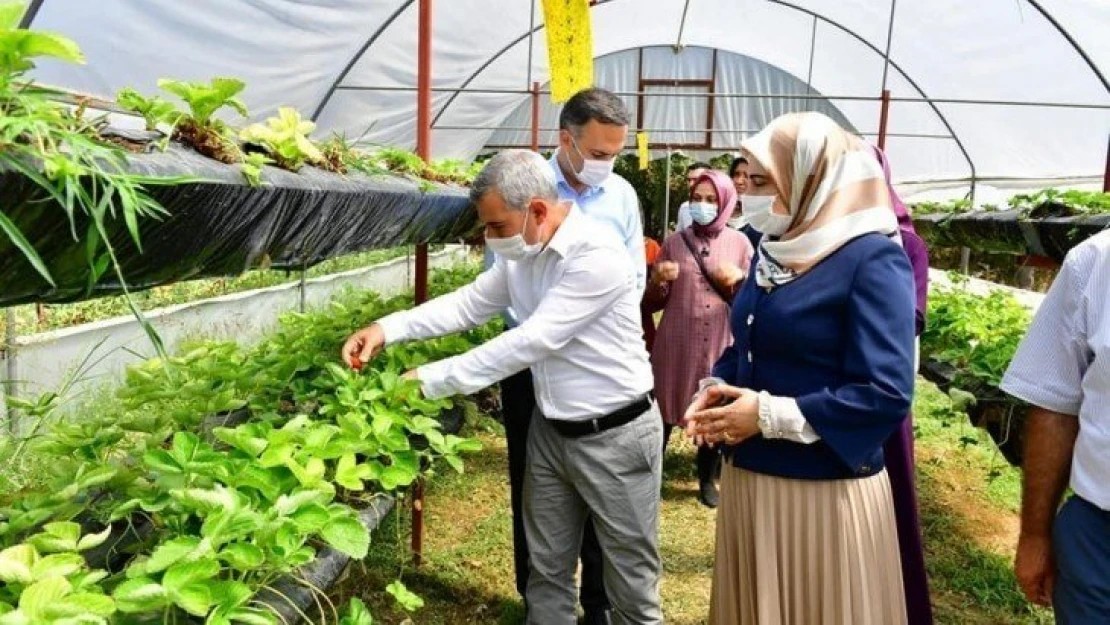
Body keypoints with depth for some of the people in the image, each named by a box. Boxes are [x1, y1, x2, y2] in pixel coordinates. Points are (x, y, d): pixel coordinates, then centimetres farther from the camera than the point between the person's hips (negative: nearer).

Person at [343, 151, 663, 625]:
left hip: (615, 435, -7)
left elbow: (532, 341, -28)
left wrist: (431, 380, -25)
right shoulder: (520, 254, 1)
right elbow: (470, 303, 6)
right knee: (546, 568, 19)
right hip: (550, 430, 7)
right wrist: (388, 328, -8)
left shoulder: (598, 256, -26)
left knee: (630, 582, 9)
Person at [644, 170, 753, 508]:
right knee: (663, 409, 3)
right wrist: (659, 281, -15)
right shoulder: (674, 242, 4)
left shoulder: (739, 243, 4)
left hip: (721, 343, 1)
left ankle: (708, 480, 27)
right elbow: (652, 302, 6)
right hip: (676, 342, 0)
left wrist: (739, 279, -11)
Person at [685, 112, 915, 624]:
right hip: (746, 479, 8)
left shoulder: (873, 259, -16)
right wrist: (715, 390, -1)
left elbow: (886, 394, -23)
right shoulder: (774, 252, 9)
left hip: (824, 493, -7)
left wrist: (770, 416, -20)